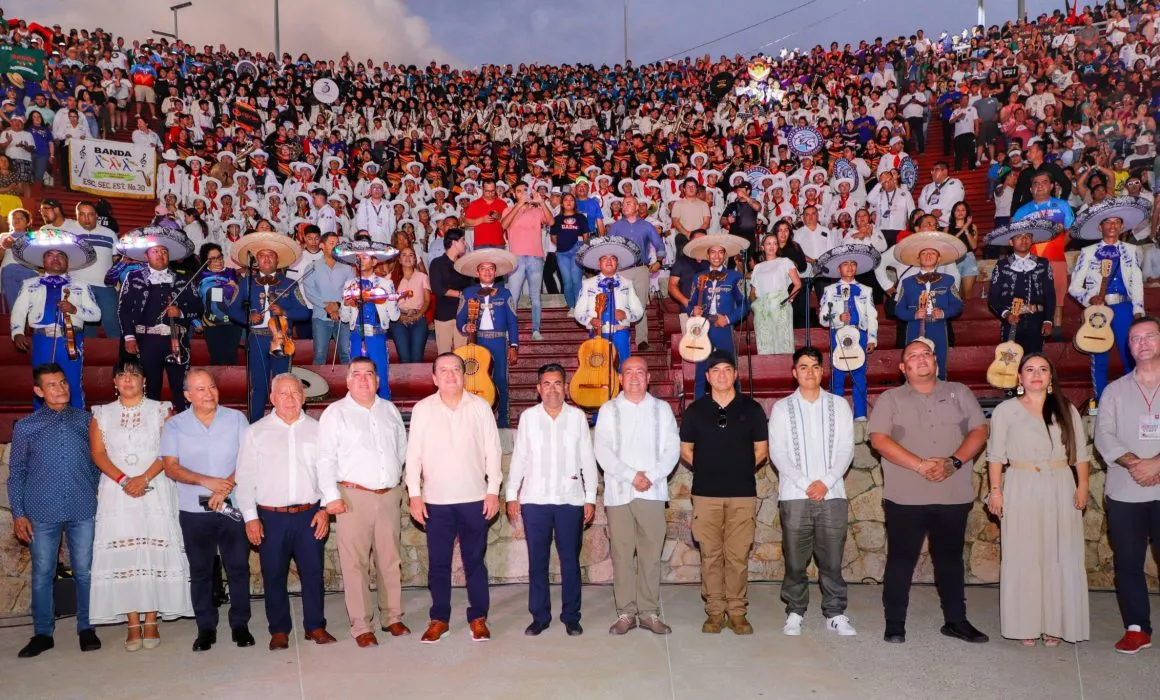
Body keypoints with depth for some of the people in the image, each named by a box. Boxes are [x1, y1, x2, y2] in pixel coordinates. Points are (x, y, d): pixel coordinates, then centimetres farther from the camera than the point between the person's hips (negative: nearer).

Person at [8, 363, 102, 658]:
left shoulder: (86, 420, 6)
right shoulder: (25, 427, 5)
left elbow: (98, 463, 8)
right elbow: (16, 474, 6)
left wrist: (100, 498, 2)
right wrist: (18, 514, 0)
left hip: (83, 511, 0)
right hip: (42, 512, 0)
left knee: (84, 572, 6)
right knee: (42, 574, 7)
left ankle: (86, 629, 19)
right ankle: (42, 633, 20)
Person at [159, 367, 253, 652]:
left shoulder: (236, 419, 1)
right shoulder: (174, 425, 2)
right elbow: (171, 467, -4)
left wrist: (226, 488, -16)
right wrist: (207, 482, -17)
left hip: (233, 507, 0)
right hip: (194, 511, 1)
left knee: (238, 567, 4)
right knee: (200, 571, 9)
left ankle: (240, 624, 18)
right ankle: (205, 628, 21)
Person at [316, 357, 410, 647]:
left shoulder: (389, 410, 13)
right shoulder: (335, 412, -1)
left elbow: (402, 450, 19)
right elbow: (326, 459, -5)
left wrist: (402, 483, 16)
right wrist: (331, 496, -12)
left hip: (389, 495, 4)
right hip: (354, 495, -4)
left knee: (390, 559, 9)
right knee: (355, 561, -2)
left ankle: (392, 617, 21)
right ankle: (361, 626, 7)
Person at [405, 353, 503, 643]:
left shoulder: (480, 407, -1)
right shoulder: (422, 409, -1)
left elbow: (492, 451, 0)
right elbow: (413, 454, 1)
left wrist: (493, 491, -3)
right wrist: (414, 495, -3)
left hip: (475, 498, 0)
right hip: (436, 501, 0)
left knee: (475, 560, 8)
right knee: (438, 562, 8)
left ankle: (478, 617, 21)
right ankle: (439, 619, 22)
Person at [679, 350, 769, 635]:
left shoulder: (751, 408, 5)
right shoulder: (695, 410, 5)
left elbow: (761, 450, 10)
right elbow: (685, 450, 12)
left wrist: (740, 469, 6)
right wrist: (707, 470, 7)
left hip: (743, 494, 0)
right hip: (706, 494, 1)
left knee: (738, 556, 2)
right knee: (710, 555, 4)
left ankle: (737, 612, 14)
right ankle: (715, 612, 14)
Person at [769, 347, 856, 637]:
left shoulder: (839, 405, 8)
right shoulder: (782, 408, 5)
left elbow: (846, 449, 2)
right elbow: (777, 452, -1)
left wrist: (826, 482, -10)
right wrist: (805, 484, -10)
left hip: (832, 494, 1)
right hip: (794, 496, -1)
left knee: (832, 559, 4)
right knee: (795, 560, 3)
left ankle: (835, 613, 15)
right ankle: (795, 612, 15)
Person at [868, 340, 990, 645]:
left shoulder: (959, 393, 10)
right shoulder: (890, 398, 2)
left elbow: (979, 430, 3)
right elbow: (879, 439, -9)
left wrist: (953, 462, -14)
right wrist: (920, 465, -18)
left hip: (953, 495, 3)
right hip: (905, 497, -2)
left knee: (950, 559, 14)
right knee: (901, 559, 4)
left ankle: (956, 620, 27)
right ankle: (895, 623, 14)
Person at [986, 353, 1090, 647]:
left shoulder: (1066, 410, 10)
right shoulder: (1005, 410, 2)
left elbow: (1081, 453, 10)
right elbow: (996, 455, 0)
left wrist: (1082, 486, 0)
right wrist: (995, 490, -6)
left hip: (1061, 491, 2)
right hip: (1021, 491, -2)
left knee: (1061, 558, 2)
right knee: (1023, 558, 0)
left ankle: (1054, 624, 12)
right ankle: (1026, 625, 8)